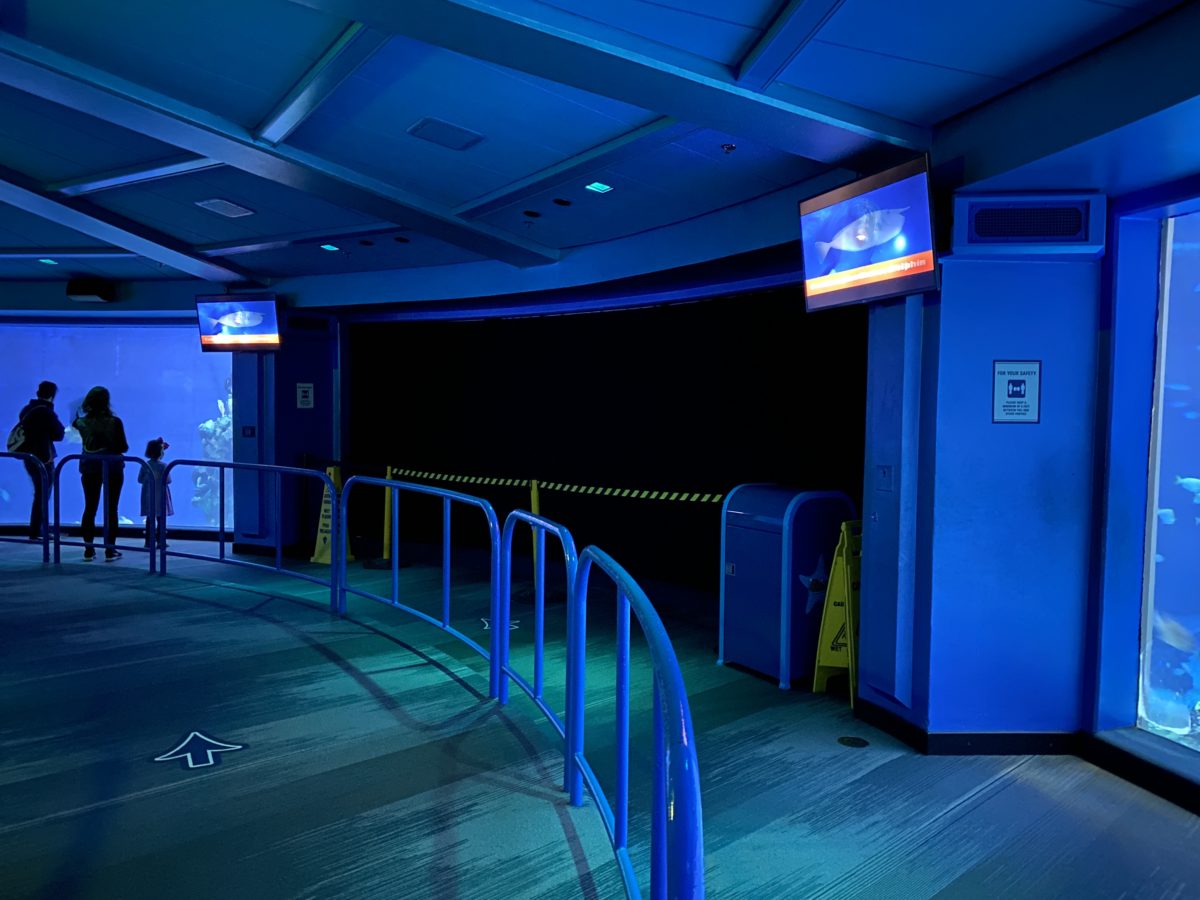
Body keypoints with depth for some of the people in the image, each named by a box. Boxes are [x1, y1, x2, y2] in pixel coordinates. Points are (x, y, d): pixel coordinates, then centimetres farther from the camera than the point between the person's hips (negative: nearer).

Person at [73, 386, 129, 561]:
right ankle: (110, 550, 4)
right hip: (112, 468, -3)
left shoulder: (81, 422, -6)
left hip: (89, 468, 3)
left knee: (90, 508, 10)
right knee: (110, 509, 3)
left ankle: (88, 550, 12)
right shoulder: (114, 422, -15)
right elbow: (123, 448, -8)